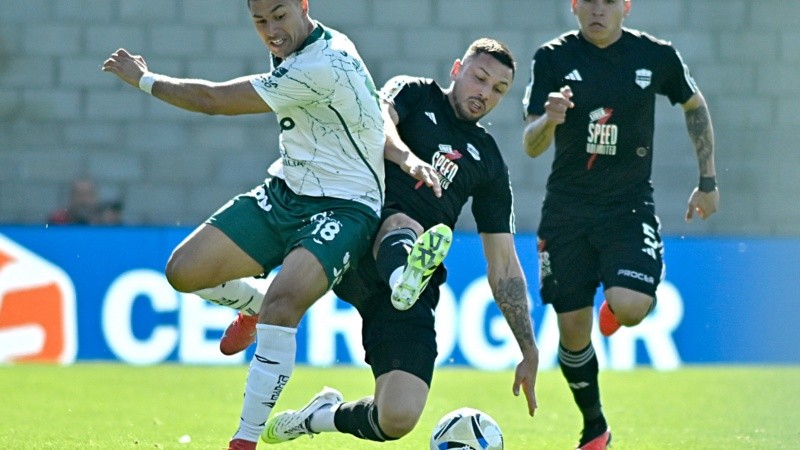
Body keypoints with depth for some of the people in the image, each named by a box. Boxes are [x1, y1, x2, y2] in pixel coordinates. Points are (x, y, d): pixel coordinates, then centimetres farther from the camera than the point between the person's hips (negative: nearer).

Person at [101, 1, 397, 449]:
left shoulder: (321, 68, -26)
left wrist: (145, 79, -3)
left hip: (341, 209, -9)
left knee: (283, 303, -33)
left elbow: (212, 100, -19)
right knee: (184, 271, -2)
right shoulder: (306, 48, 2)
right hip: (285, 193, 9)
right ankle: (258, 304, 30)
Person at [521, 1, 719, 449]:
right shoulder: (554, 58, -6)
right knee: (572, 329, 1)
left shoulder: (657, 56, -4)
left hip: (630, 205, -1)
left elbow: (695, 107, 14)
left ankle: (616, 303, 16)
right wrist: (548, 121, -32)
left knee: (630, 308, -24)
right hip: (568, 208, 1)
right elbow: (531, 146, -9)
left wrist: (709, 181, 13)